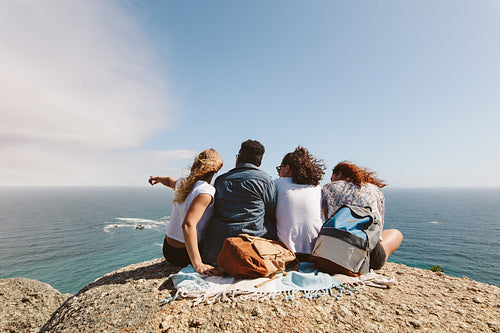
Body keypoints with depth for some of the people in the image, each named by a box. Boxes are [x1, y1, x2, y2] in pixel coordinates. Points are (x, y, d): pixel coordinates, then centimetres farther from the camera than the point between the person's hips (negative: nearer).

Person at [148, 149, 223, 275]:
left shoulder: (182, 182, -3)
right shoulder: (207, 191, -27)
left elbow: (170, 181, 22)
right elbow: (188, 225, -38)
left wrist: (158, 178, 47)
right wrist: (198, 264, -39)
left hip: (167, 248, 7)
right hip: (183, 255, -7)